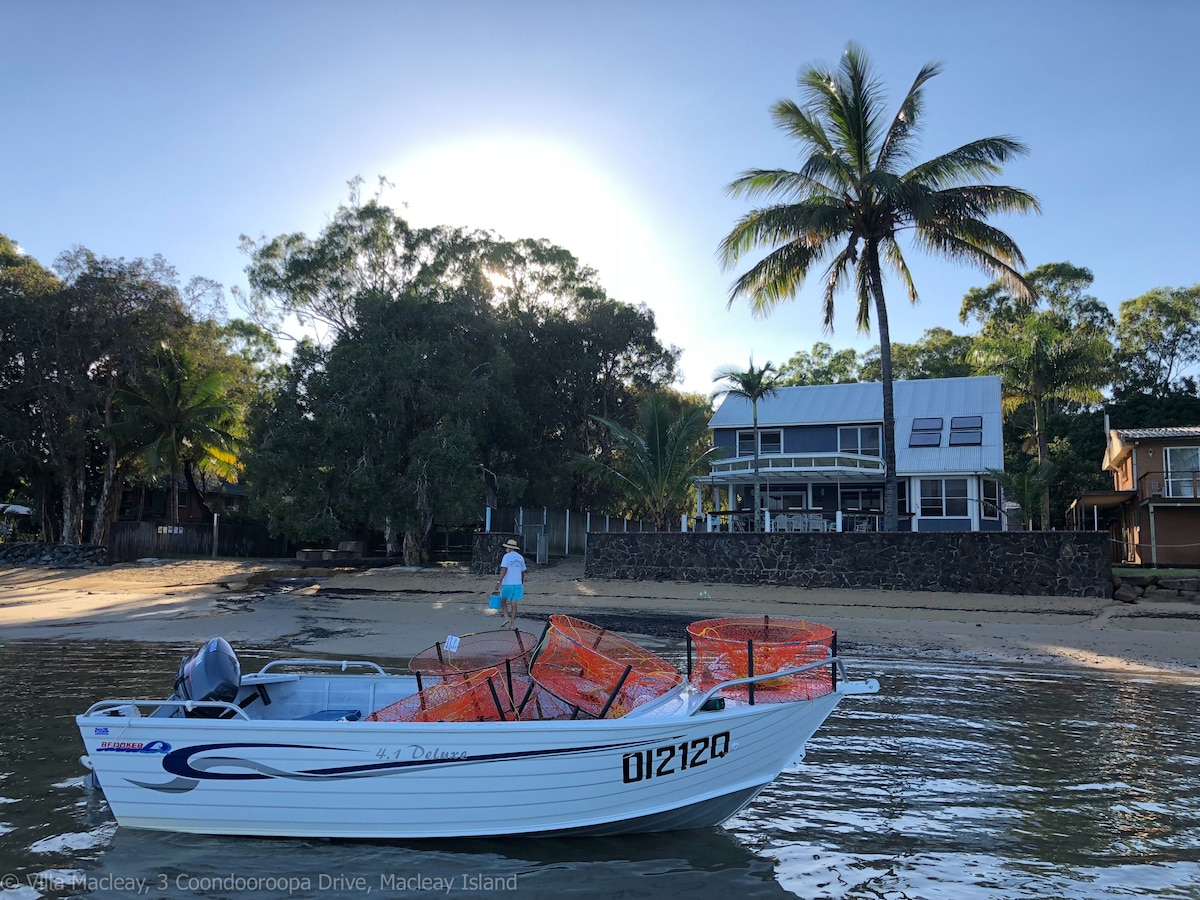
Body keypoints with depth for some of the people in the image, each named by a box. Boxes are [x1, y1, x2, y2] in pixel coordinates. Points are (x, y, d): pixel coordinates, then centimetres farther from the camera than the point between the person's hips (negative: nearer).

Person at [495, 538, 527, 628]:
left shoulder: (507, 556, -8)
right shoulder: (521, 557, 9)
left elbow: (504, 569, -18)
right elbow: (523, 572, 14)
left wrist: (499, 581, -17)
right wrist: (522, 583, 24)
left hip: (507, 583, -4)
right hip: (517, 584, 4)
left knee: (503, 601, 13)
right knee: (514, 603, 6)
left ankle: (506, 617, -4)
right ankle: (512, 623, 6)